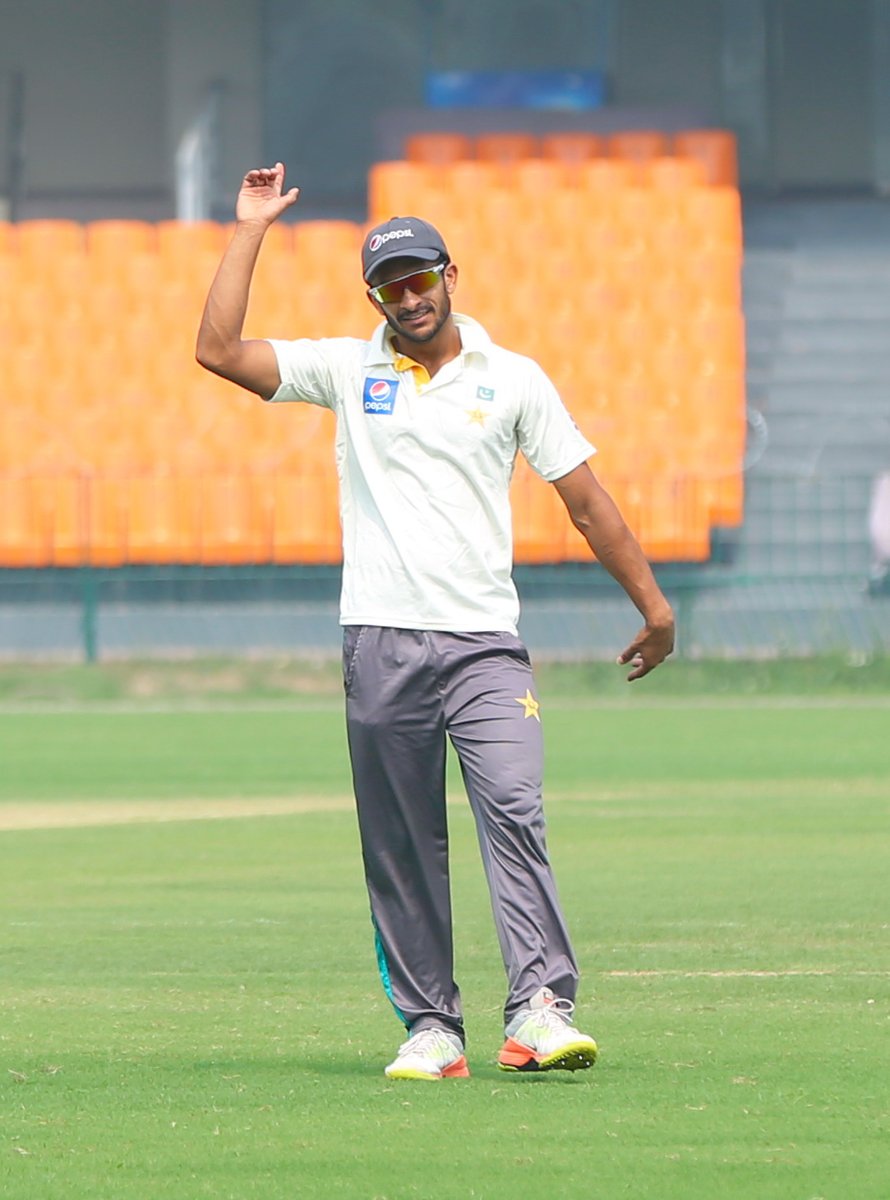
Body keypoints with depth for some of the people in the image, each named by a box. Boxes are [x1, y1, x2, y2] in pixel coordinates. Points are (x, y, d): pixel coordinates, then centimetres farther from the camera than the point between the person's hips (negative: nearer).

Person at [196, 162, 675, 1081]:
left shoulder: (513, 381, 9)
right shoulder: (347, 372, 10)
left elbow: (585, 498, 11)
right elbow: (218, 351, 0)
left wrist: (652, 604, 9)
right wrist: (251, 229, 2)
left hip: (484, 642, -1)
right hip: (381, 645, 1)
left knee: (513, 810, -17)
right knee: (400, 848, 2)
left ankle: (540, 1009, -23)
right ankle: (429, 1028, 7)